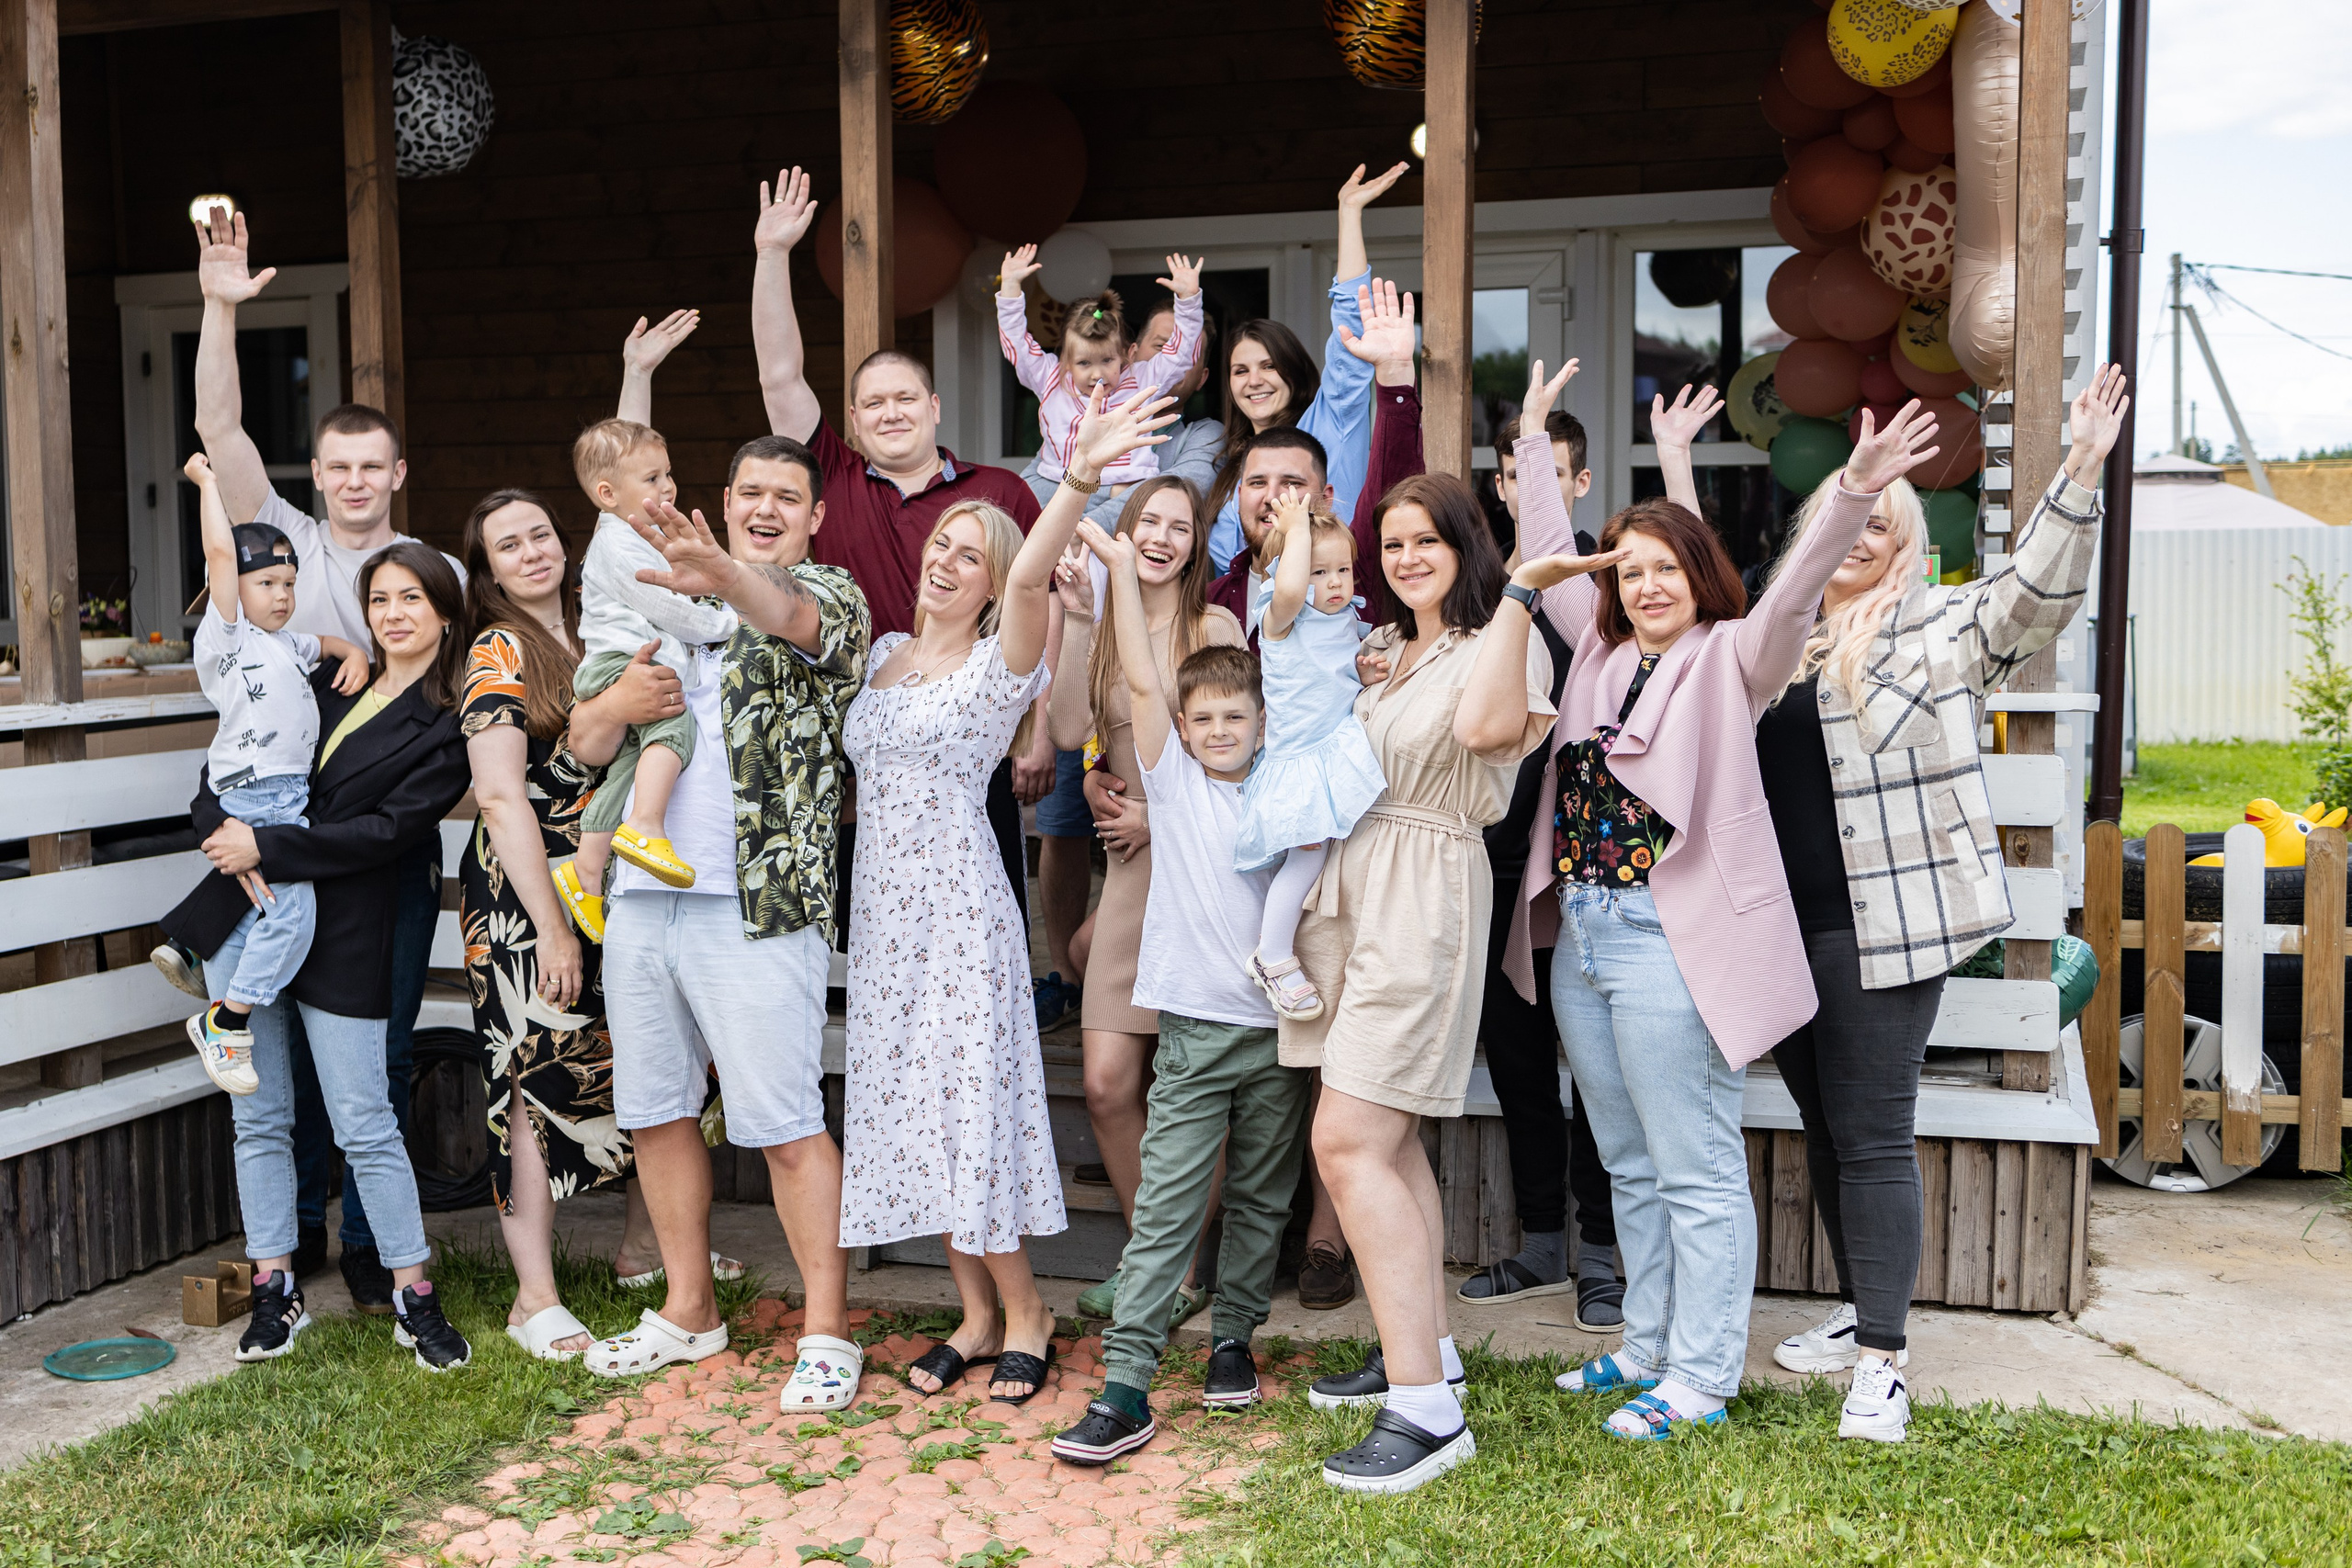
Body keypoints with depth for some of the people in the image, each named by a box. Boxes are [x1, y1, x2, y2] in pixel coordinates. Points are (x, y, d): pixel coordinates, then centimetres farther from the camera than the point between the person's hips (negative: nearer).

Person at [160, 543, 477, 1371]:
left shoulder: (448, 728, -4)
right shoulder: (327, 682, 12)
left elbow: (387, 830, -14)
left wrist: (263, 846, -17)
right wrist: (224, 829, -7)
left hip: (344, 937, -5)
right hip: (245, 914, 5)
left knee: (364, 1124, -2)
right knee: (258, 1116, 10)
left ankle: (414, 1298, 10)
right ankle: (275, 1289, 21)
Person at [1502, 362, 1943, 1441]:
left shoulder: (1731, 659, -3)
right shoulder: (1600, 652, 14)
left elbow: (1795, 592, -20)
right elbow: (1548, 554, 23)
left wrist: (1854, 497, -35)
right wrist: (1534, 442, 29)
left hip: (1672, 941, -7)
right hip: (1581, 940, 7)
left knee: (1697, 1172, 1)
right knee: (1631, 1168, 17)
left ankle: (1699, 1377, 10)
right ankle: (1648, 1347, 30)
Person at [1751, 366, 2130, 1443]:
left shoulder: (1942, 628, 0)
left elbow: (2038, 591, -14)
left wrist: (2081, 473, -26)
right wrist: (1680, 481, 22)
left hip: (1884, 927, -6)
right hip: (1780, 922, 6)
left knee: (1873, 1138, -5)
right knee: (1823, 1128, 15)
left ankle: (1881, 1360, 2)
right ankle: (1858, 1313, 30)